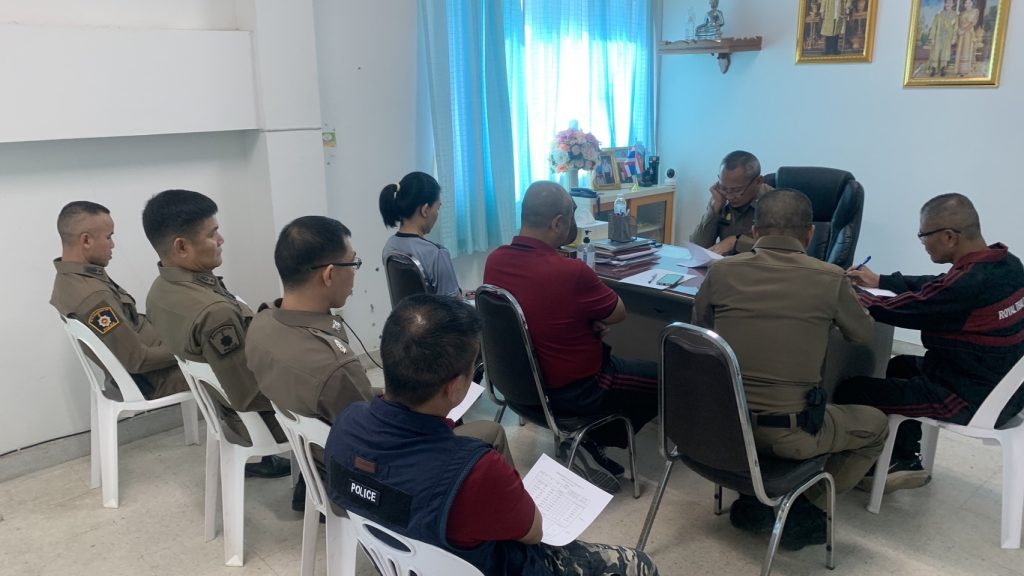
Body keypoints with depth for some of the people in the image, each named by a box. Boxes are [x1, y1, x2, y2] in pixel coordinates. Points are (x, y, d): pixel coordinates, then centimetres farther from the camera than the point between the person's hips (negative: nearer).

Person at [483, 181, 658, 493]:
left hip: (521, 378, 7)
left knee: (608, 353, 31)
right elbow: (618, 313, -11)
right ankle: (595, 442, 12)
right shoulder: (571, 271, -30)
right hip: (574, 389, -7)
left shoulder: (495, 260, -8)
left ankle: (584, 442, 20)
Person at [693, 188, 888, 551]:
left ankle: (753, 500, 25)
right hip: (789, 431, -3)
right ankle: (805, 512, 16)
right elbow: (864, 334, 11)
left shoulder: (720, 273, -3)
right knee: (875, 425, 23)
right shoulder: (830, 279, -9)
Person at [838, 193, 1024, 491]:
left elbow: (901, 310, -17)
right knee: (901, 367, 30)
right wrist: (879, 281, 18)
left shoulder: (966, 284, -29)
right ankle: (907, 460, 32)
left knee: (850, 392, -4)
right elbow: (935, 287, 13)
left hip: (972, 400, -9)